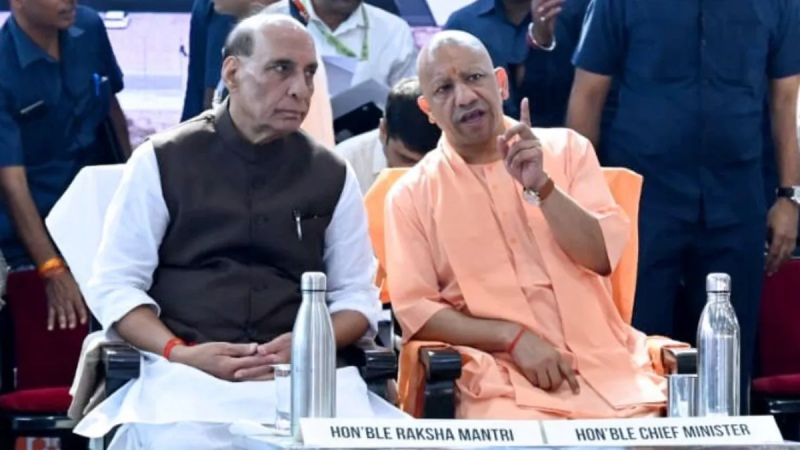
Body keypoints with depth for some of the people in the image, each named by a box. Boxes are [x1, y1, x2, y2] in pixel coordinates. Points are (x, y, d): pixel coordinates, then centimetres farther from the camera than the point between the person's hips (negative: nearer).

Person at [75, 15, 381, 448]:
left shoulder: (332, 176, 12)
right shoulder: (162, 161, 5)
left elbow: (357, 294, 14)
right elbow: (113, 285, 4)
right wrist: (179, 353, -13)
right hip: (188, 375, -2)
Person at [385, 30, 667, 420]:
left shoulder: (566, 149, 12)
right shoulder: (412, 194, 7)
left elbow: (603, 256, 2)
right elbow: (415, 310, 0)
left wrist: (541, 186, -12)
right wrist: (513, 337, -12)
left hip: (604, 365, 3)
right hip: (502, 377, -3)